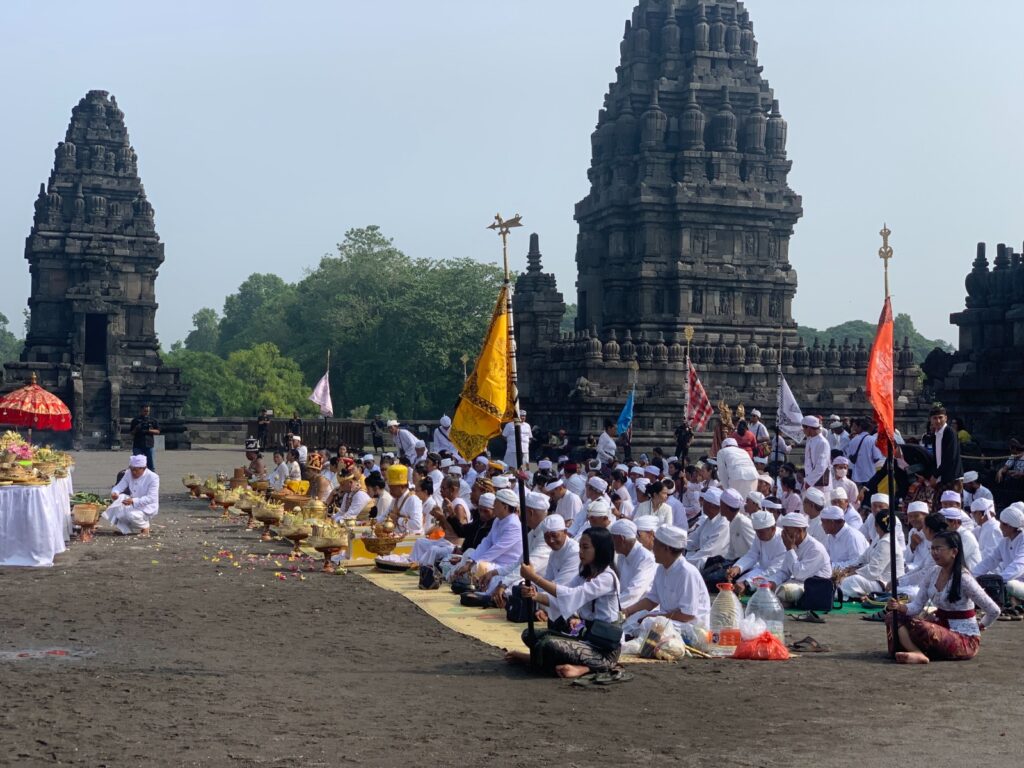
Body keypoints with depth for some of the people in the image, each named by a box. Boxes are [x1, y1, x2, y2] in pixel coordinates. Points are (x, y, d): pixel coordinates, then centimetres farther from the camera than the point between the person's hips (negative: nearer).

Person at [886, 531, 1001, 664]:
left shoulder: (964, 579, -18)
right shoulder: (933, 573, 4)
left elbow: (994, 611, -14)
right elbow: (917, 606, 3)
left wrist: (982, 625, 4)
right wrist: (902, 607, -18)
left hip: (966, 639, -9)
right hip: (942, 629, 9)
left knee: (920, 626, -36)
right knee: (893, 616, -9)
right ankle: (918, 653, -27)